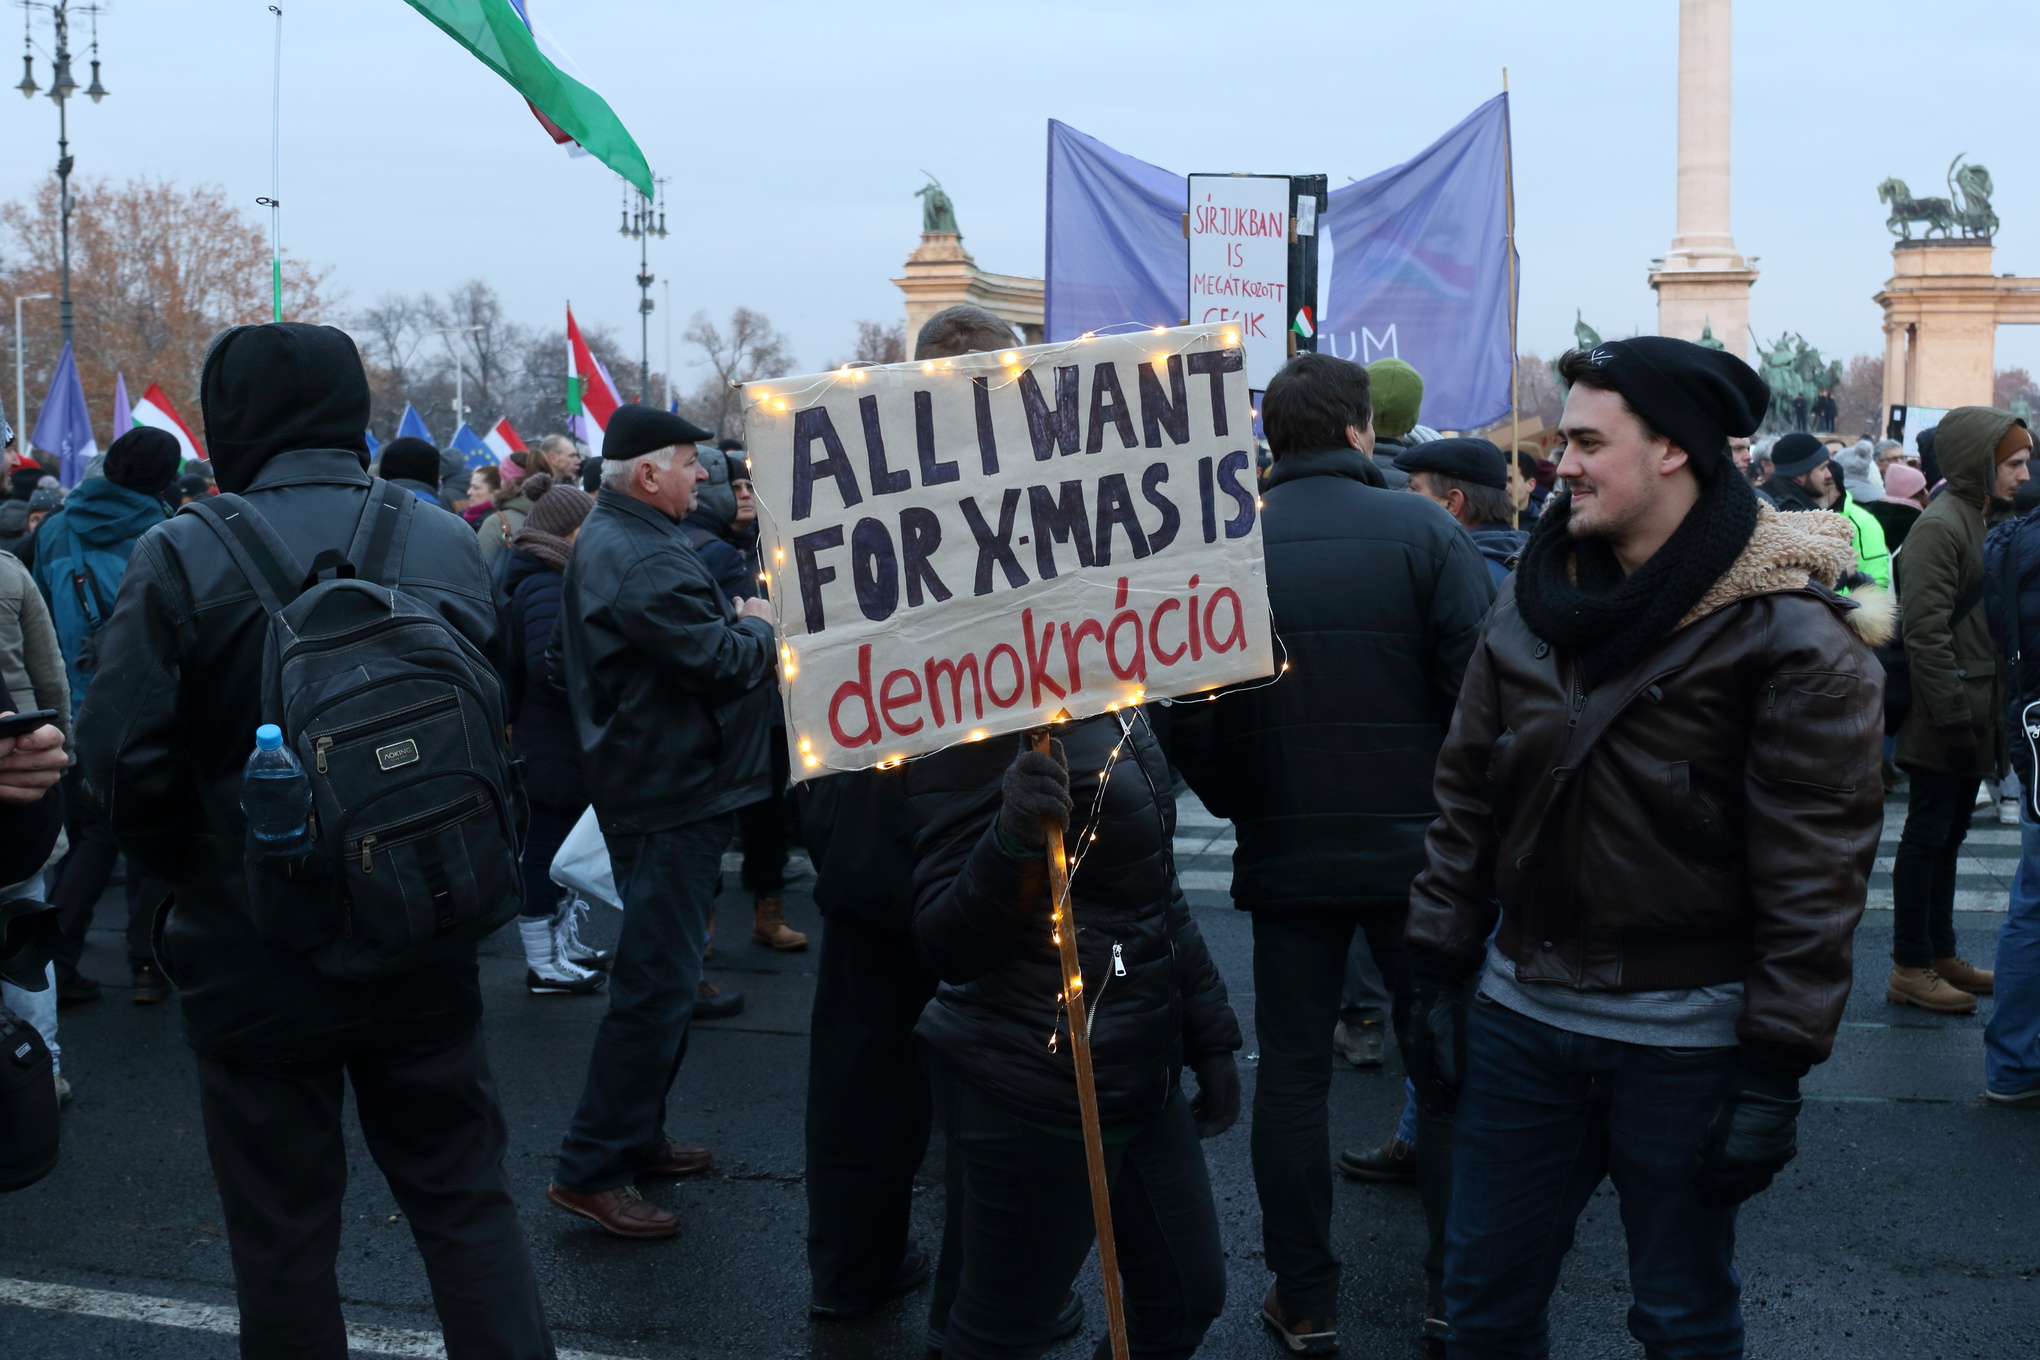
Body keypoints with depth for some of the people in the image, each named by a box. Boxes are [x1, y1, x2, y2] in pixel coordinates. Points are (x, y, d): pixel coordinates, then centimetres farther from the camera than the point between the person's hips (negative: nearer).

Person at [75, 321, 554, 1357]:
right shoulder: (447, 545, -1)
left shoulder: (182, 557, -12)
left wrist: (193, 877, 1)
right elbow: (502, 720, 3)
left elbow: (121, 757, -15)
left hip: (255, 961, -3)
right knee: (466, 1208, 13)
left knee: (282, 1236, 11)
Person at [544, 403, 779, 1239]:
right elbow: (725, 661, -26)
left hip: (646, 784, 11)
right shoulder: (642, 561, -22)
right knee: (657, 983, -7)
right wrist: (758, 627, -4)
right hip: (674, 793, -11)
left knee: (660, 975, 19)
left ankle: (636, 1139, 28)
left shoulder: (604, 542, 14)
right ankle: (590, 1170, -2)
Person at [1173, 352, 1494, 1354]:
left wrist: (1245, 810, 10)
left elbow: (1188, 716, -5)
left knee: (1291, 1075, 10)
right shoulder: (1423, 532, -10)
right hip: (1415, 848, -1)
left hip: (1284, 855, 1)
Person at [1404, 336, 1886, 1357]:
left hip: (1687, 1037, -5)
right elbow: (1468, 800, 9)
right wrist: (1438, 974, 7)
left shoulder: (1787, 632, -13)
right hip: (1522, 1010, 5)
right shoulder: (1531, 602, 4)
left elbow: (1814, 869, -14)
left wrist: (1775, 1069, -15)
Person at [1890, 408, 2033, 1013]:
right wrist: (1952, 717, -22)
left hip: (1973, 715, 9)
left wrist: (1993, 714, 16)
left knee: (1949, 834, 15)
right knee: (1928, 835, -2)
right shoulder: (1940, 526, -16)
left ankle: (1940, 954, 24)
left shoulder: (1988, 522, 14)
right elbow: (1926, 633, -21)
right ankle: (1910, 968, 5)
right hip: (1944, 719, -9)